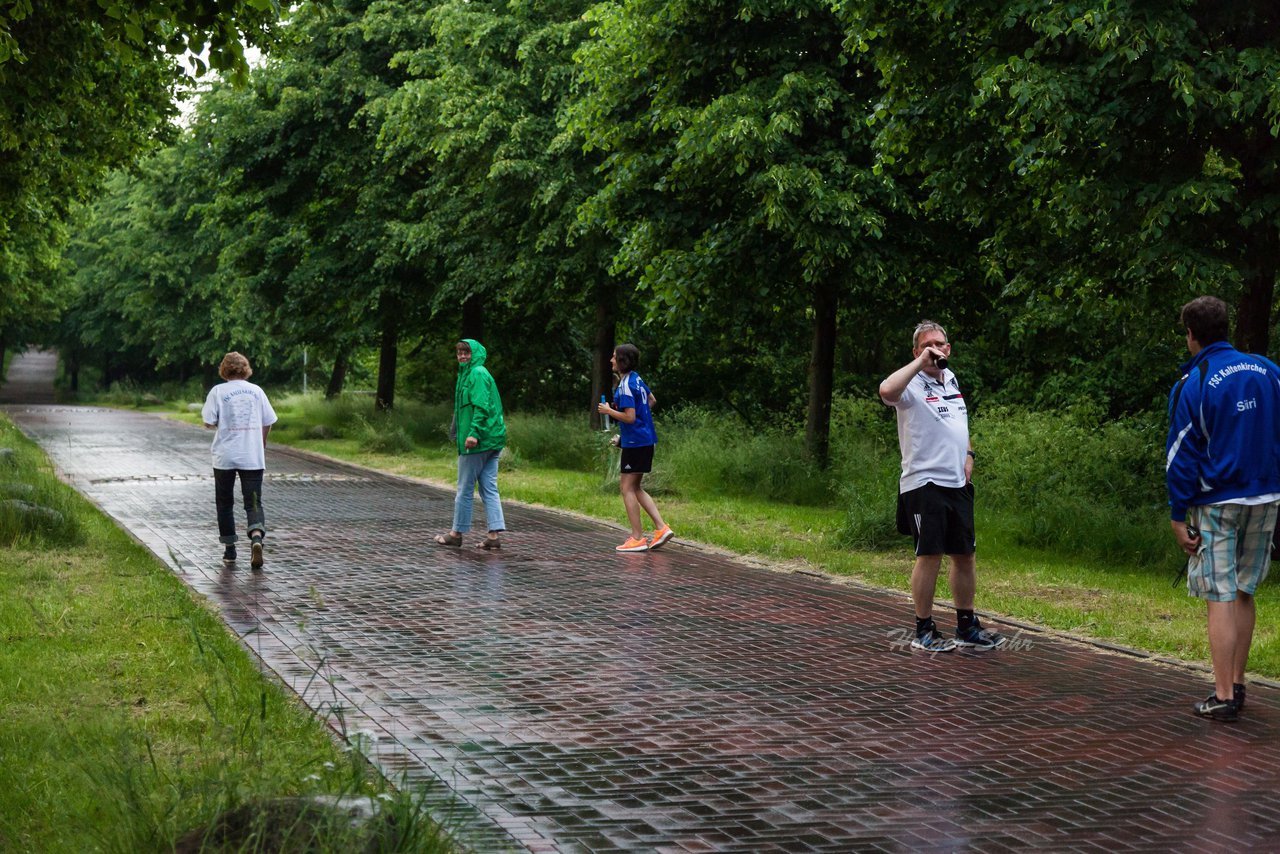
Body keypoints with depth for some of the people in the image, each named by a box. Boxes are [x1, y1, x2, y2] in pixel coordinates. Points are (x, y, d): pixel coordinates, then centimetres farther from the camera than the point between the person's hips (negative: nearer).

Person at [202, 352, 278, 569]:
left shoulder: (218, 391, -3)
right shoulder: (256, 391, 5)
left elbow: (208, 423, -7)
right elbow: (267, 424, 8)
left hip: (225, 456, -1)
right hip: (253, 458, 1)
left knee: (225, 502, 14)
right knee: (254, 502, -1)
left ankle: (230, 549, 17)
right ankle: (256, 537, -28)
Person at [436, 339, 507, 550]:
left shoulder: (477, 374, -11)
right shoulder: (467, 374, 20)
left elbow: (481, 406, -22)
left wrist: (474, 432, -28)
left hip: (477, 441, -10)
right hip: (492, 440, 10)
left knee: (465, 489, 2)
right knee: (489, 488, 5)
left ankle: (457, 532, 11)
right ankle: (494, 535, 2)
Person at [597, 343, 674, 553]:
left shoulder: (625, 386, -18)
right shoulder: (636, 379, 11)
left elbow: (630, 417, -23)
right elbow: (652, 400, 26)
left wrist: (609, 411, -9)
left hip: (635, 443, -9)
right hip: (645, 439, 10)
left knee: (627, 487, -2)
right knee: (634, 487, 16)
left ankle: (637, 538, 0)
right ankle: (661, 528, 9)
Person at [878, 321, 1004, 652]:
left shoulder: (950, 379, 15)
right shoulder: (912, 384, -9)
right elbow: (886, 391, -34)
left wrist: (968, 455, 13)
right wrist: (921, 362, -26)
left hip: (958, 484, 8)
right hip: (924, 484, -7)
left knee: (965, 553, 11)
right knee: (930, 554, -5)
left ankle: (967, 625, 22)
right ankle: (924, 630, 5)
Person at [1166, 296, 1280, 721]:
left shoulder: (1192, 386, -9)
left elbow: (1181, 456, -7)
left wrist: (1178, 515, -3)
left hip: (1217, 504, -5)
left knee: (1221, 598, -3)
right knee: (1244, 593, 14)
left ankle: (1223, 697, -4)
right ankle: (1236, 685, 20)